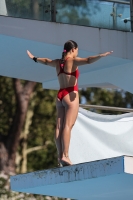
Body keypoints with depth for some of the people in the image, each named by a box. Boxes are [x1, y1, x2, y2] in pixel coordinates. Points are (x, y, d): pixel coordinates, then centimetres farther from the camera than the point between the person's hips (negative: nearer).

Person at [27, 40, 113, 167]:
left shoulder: (58, 62, 16)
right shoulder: (73, 61, -3)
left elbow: (46, 61, 35)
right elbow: (87, 60, -22)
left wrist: (34, 58, 54)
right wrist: (101, 56, -33)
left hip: (60, 95, 7)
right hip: (71, 95, -7)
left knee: (59, 126, 0)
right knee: (68, 125, -15)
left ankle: (60, 156, -4)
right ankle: (65, 156, -24)